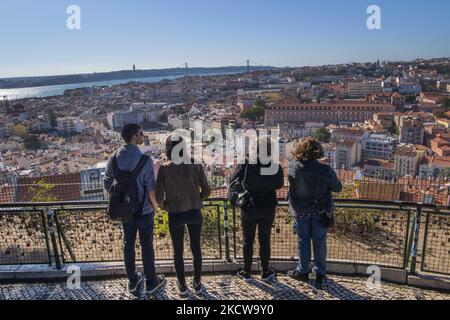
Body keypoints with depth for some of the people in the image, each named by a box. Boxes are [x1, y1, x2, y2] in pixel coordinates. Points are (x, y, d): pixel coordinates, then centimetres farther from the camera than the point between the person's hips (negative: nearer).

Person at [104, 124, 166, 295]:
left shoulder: (114, 158, -6)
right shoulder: (144, 160, -21)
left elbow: (107, 184, 1)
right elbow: (151, 188, -18)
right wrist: (155, 205, 0)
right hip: (144, 211, -4)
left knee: (128, 245, 17)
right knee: (147, 246, 10)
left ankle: (133, 281, 33)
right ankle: (151, 282, 26)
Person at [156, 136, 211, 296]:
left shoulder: (164, 168, -10)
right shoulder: (196, 165, -7)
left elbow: (158, 197, -10)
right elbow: (206, 191, -5)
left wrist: (164, 204, 11)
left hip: (175, 215, -1)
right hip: (195, 213, 2)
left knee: (178, 251, 17)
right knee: (196, 248, 18)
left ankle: (182, 285, 30)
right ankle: (197, 284, 32)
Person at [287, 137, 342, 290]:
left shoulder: (293, 167, -18)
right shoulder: (326, 170, -20)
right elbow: (338, 188, -5)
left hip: (300, 212, 0)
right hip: (320, 213, 0)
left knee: (303, 242, 16)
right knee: (319, 243, 15)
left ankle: (303, 272, 29)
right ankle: (320, 274, 28)